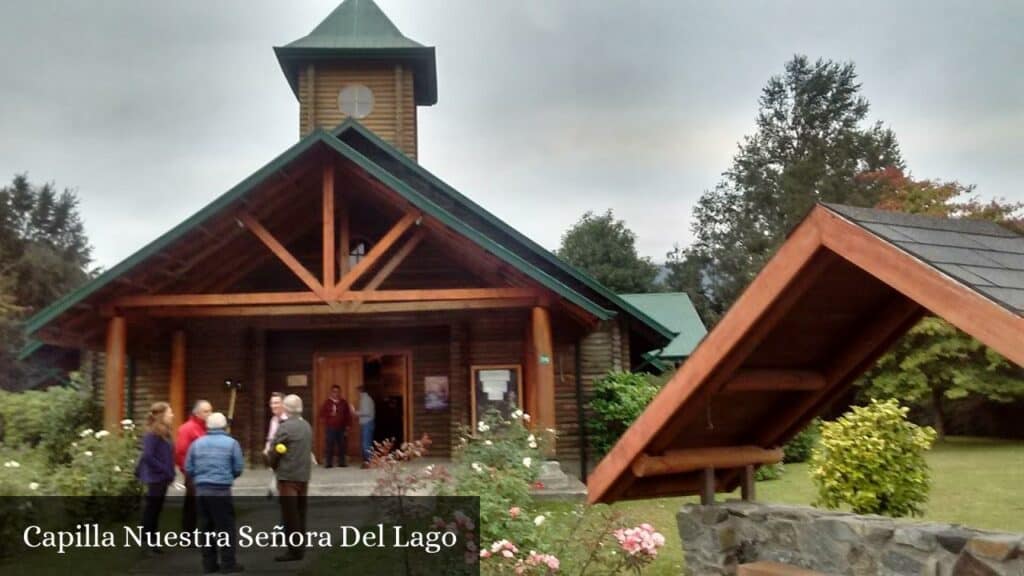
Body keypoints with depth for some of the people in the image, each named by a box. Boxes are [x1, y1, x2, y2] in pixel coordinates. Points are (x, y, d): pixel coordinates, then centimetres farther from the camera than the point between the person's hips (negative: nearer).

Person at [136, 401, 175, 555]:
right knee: (151, 510, 1)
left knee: (156, 510, 14)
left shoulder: (164, 433, 10)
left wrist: (169, 473, 5)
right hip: (155, 478, -9)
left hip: (162, 478, 9)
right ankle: (147, 542, 9)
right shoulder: (152, 434, -17)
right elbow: (148, 457, -24)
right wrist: (166, 471, -21)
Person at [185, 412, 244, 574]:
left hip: (201, 490, 4)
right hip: (221, 490, -4)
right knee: (226, 526, 3)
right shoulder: (231, 443, -3)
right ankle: (228, 563, 4)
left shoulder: (197, 443, 7)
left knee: (207, 526, 13)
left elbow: (188, 468, 6)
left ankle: (209, 563, 17)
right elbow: (238, 469, -1)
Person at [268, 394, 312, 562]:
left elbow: (275, 452, -10)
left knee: (290, 514, -2)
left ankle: (294, 550, 0)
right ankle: (300, 546, 20)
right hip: (304, 474, 7)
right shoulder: (307, 426, 9)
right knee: (300, 512, 14)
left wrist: (274, 466, 8)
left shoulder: (284, 427, -15)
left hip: (288, 476, -7)